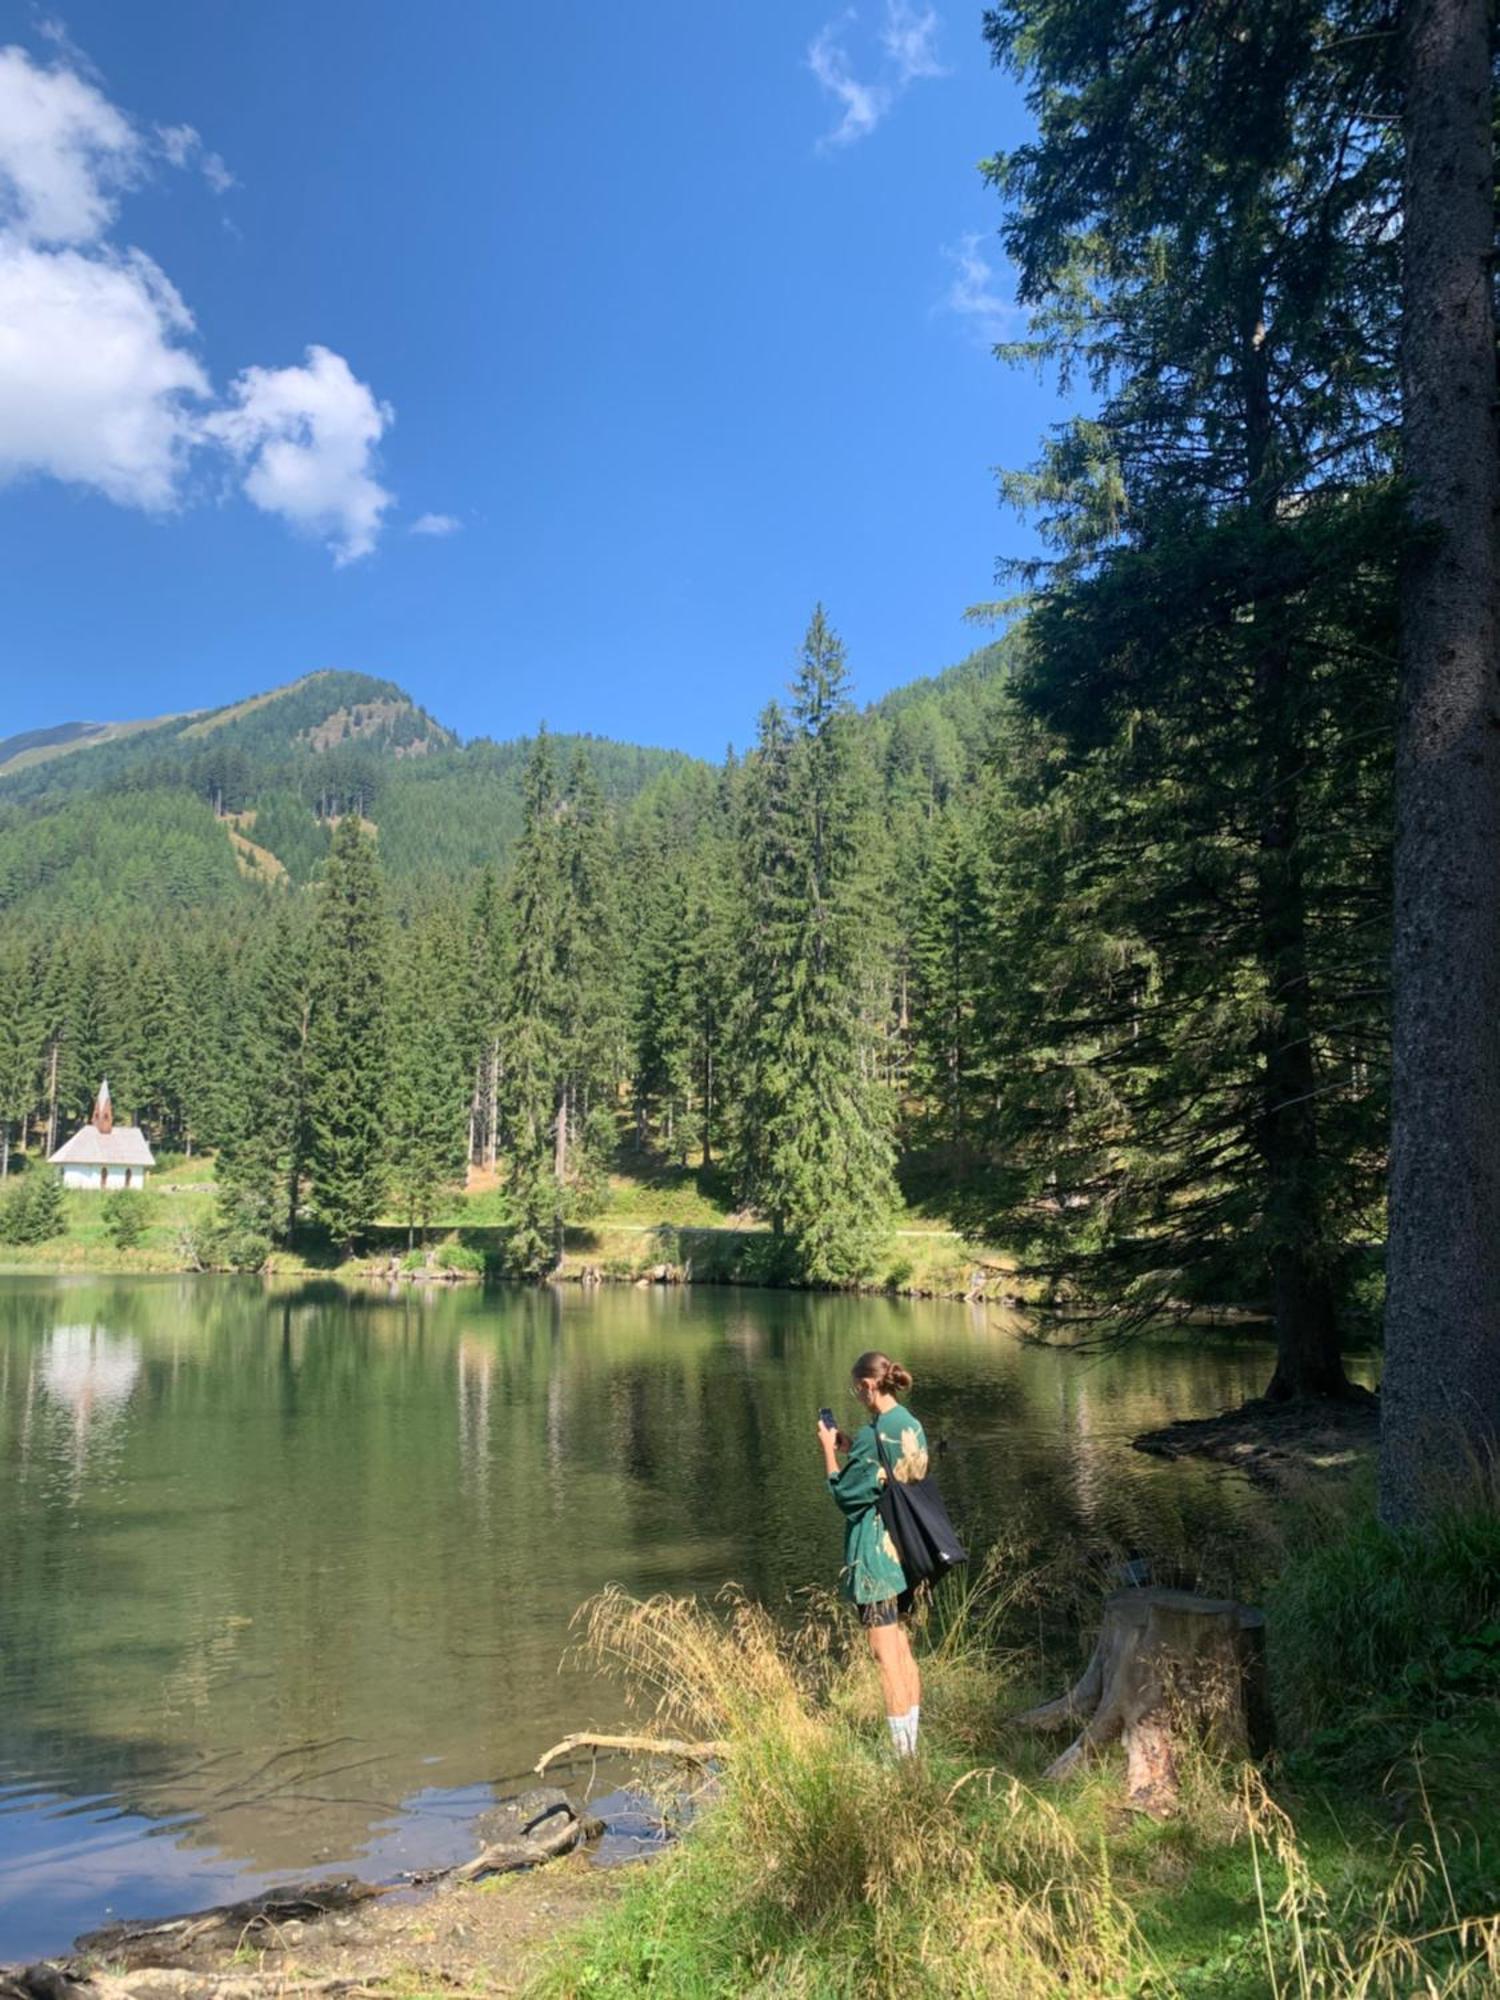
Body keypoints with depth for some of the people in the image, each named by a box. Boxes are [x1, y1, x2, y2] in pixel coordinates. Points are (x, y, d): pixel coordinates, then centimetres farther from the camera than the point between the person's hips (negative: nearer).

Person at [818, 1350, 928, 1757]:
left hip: (876, 1551, -9)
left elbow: (843, 1490, -13)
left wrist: (829, 1449, -2)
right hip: (904, 1548, 9)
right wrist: (852, 1447, 15)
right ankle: (911, 1742, 25)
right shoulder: (911, 1425, 5)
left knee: (886, 1654, 0)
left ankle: (902, 1750, 7)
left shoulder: (874, 1433, -21)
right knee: (902, 1648, 18)